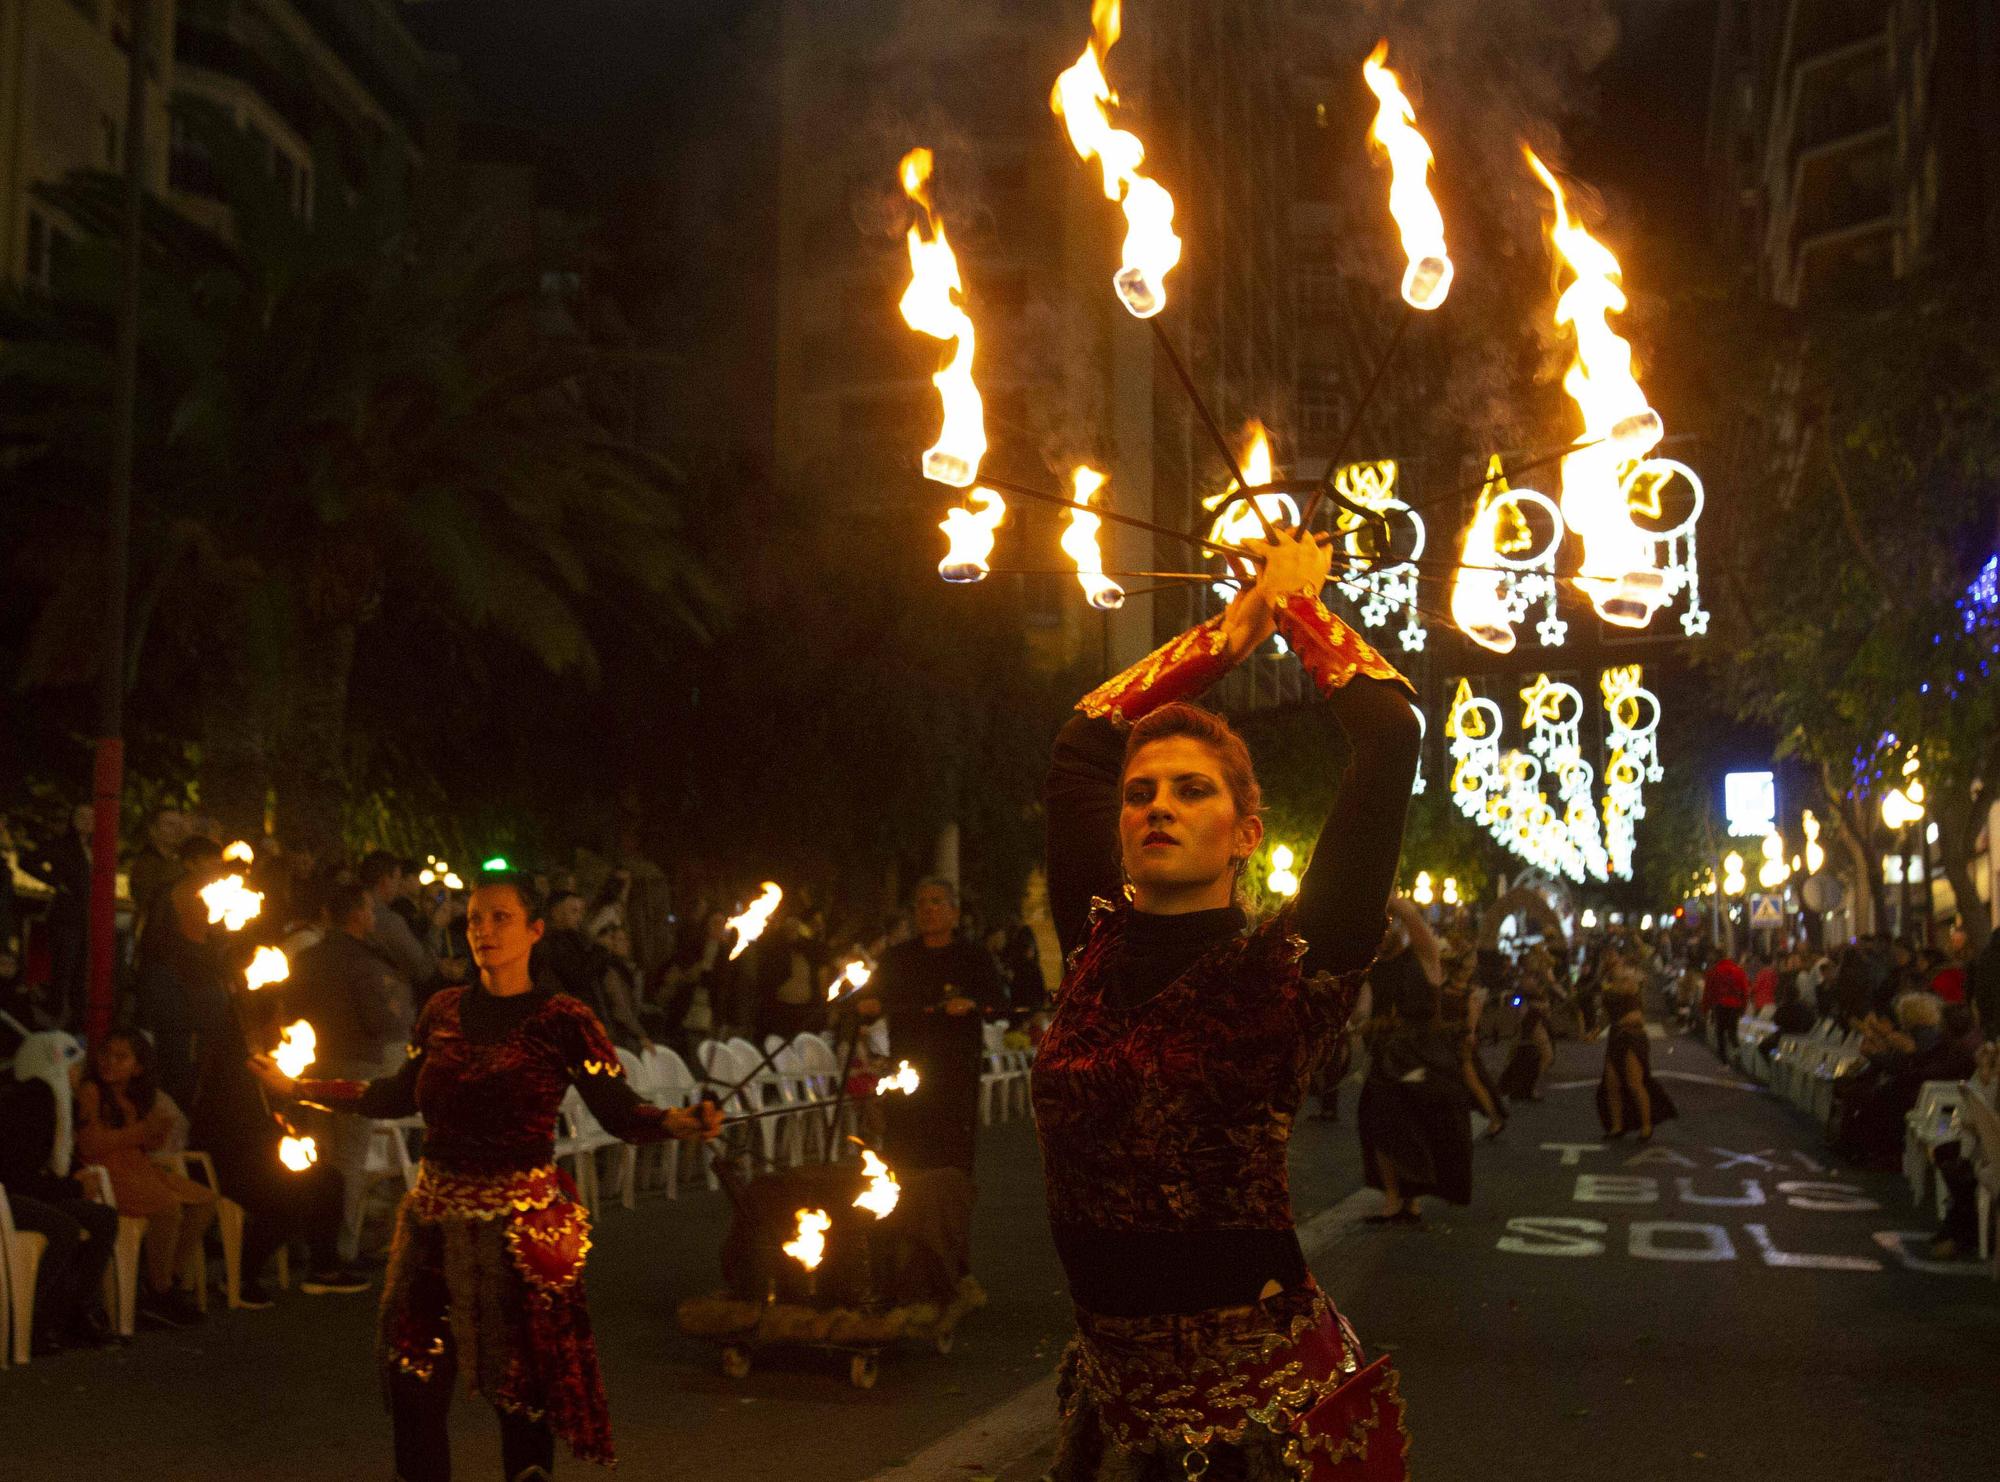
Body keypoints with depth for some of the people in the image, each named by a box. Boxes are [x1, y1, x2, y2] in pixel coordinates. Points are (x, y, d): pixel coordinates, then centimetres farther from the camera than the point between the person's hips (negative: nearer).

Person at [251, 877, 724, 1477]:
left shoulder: (562, 1020, -8)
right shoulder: (444, 1010, 6)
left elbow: (621, 1112, -12)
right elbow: (400, 1095, 16)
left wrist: (683, 1121, -31)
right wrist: (297, 1086, 16)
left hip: (518, 1223, -4)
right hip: (433, 1216, 5)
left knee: (521, 1386, 6)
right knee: (413, 1379, 10)